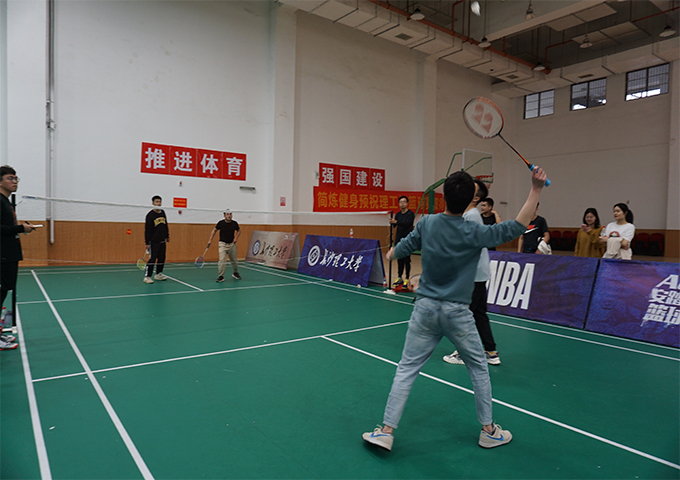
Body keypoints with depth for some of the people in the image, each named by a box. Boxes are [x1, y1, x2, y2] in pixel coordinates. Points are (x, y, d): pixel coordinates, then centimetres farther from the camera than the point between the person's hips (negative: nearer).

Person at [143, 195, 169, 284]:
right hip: (153, 241, -7)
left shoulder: (163, 213, 8)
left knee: (162, 258, 13)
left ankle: (158, 274, 27)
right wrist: (147, 243, -14)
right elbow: (147, 230, -12)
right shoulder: (150, 215, -10)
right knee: (152, 259, -8)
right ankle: (147, 276, -2)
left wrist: (167, 236, 22)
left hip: (162, 241, 7)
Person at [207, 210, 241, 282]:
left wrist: (236, 238, -1)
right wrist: (210, 240, 3)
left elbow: (239, 231, 15)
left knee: (234, 260, 13)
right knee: (222, 260, -14)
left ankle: (235, 273, 38)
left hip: (232, 244, 2)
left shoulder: (234, 223, -4)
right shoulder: (220, 223, -8)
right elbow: (214, 230, 7)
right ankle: (221, 276, -5)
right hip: (223, 244, -2)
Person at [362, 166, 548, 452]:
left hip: (425, 309, 2)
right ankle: (488, 430, 32)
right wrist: (536, 190, -9)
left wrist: (390, 254, 33)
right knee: (479, 368, 19)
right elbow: (517, 227, -9)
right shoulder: (474, 233, -13)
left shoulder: (427, 224, -4)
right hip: (457, 312, -2)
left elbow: (401, 249, 11)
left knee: (406, 370, 9)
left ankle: (386, 431, 12)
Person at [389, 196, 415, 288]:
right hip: (398, 240, 6)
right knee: (399, 260, 9)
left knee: (406, 260, -4)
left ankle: (407, 279, 3)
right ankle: (399, 278, 17)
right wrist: (392, 222, -22)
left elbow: (407, 224, -23)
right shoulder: (398, 214, 12)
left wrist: (396, 222, -38)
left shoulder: (411, 214, -6)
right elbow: (394, 226, 2)